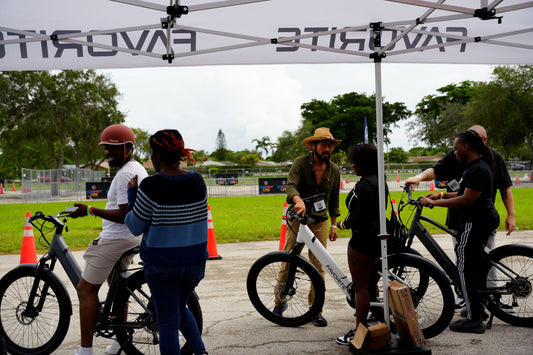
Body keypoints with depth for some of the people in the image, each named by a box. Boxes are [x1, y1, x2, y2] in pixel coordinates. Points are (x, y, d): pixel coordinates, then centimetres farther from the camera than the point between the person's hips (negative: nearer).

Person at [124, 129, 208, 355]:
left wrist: (132, 193, 4)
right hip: (195, 262, 5)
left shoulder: (151, 187, -18)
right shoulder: (198, 181, -2)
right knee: (180, 308, 28)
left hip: (161, 265, -5)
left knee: (168, 321, 8)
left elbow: (135, 227, -9)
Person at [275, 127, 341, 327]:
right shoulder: (300, 163, -7)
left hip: (320, 223, 3)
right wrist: (298, 200, -43)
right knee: (287, 263, 0)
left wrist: (333, 224, 13)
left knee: (318, 267, 1)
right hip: (298, 220, -3)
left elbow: (334, 199, 15)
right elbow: (291, 185, -22)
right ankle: (279, 303, 22)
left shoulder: (334, 170, 6)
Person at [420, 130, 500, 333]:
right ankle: (478, 308, 30)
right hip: (481, 220, 11)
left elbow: (467, 200, -24)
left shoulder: (477, 169, -20)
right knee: (474, 266, 19)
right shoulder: (475, 166, 15)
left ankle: (474, 320, -1)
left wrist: (434, 203, -20)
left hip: (475, 223, -11)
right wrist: (441, 195, 12)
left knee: (465, 269, -7)